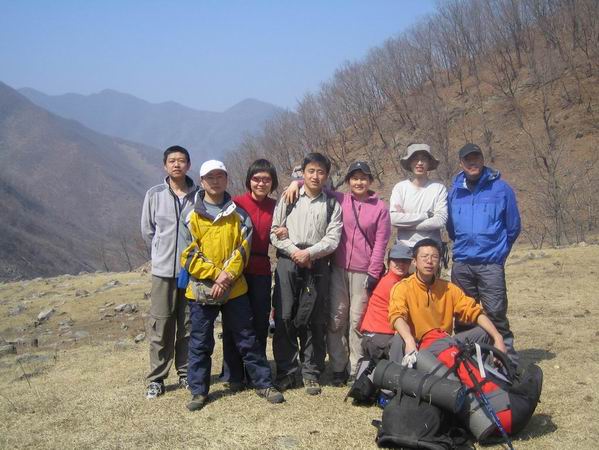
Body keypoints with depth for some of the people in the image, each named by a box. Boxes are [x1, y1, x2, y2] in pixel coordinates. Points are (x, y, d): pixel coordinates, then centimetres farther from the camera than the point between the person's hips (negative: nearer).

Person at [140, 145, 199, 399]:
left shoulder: (199, 196, -2)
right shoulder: (154, 195, -1)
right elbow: (147, 231, 8)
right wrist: (164, 252, 9)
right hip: (163, 270, 0)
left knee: (189, 326, 9)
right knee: (160, 326, 2)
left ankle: (186, 373, 22)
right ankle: (157, 378, 12)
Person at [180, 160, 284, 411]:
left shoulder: (238, 214, 4)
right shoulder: (192, 216, -1)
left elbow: (243, 249, -1)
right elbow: (188, 254, -6)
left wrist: (227, 276, -14)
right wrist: (216, 274, -14)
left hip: (234, 288, 1)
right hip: (201, 289, -1)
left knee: (247, 339, 8)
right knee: (200, 342, 7)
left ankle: (264, 383, 18)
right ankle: (198, 391, 18)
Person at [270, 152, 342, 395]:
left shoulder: (332, 204, 9)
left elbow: (332, 238, 0)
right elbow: (275, 232, 5)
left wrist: (309, 252, -13)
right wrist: (294, 251, -9)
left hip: (317, 264, 0)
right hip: (288, 262, 0)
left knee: (314, 320, 2)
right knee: (284, 317, -1)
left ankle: (311, 373, 12)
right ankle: (286, 372, 8)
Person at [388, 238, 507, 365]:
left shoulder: (449, 289, 5)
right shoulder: (402, 288, -8)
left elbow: (475, 312, -1)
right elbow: (397, 317, -26)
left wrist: (498, 338, -16)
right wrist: (410, 342, -46)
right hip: (416, 346, -4)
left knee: (482, 333, -7)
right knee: (399, 339, -35)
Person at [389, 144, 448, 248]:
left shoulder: (439, 188, -2)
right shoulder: (400, 187, 1)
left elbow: (440, 220, -12)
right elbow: (393, 219, -11)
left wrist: (406, 221, -11)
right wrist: (425, 215, -12)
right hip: (404, 247, 1)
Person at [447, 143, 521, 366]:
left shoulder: (501, 188, -1)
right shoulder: (455, 190, 9)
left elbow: (513, 226, 6)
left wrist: (498, 251, 11)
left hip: (491, 264, -4)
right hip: (461, 264, 4)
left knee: (496, 314, -9)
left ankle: (509, 361, -3)